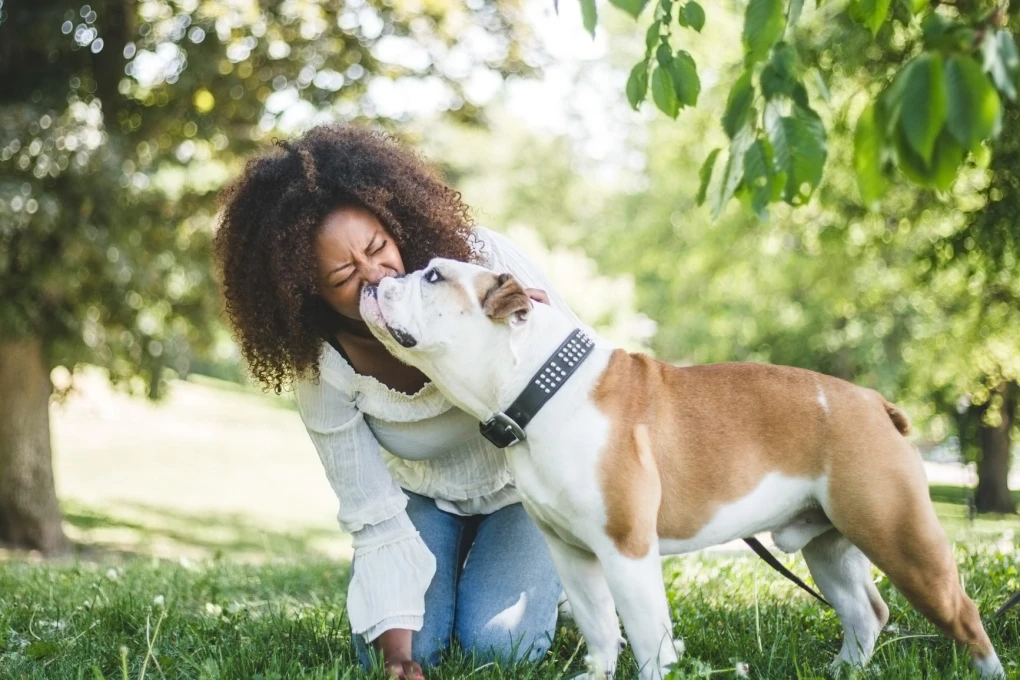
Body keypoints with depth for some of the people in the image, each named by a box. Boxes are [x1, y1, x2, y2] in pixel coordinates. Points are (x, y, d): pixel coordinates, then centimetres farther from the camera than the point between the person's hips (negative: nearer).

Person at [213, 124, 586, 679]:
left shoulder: (481, 259, -31)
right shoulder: (319, 367, -26)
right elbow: (376, 518, -21)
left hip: (520, 482, -1)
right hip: (422, 497, 2)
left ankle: (547, 580, 16)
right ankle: (454, 573, 18)